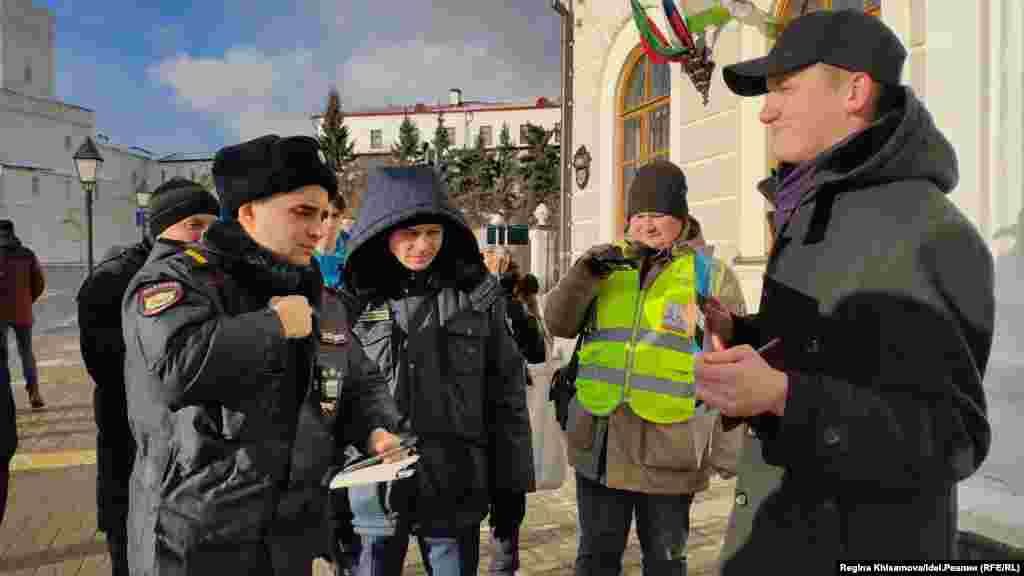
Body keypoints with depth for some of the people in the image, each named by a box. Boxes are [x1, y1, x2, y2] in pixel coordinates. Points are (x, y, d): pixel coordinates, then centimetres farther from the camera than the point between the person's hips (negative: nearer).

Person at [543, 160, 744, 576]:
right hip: (599, 438, 3)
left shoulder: (708, 274, 2)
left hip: (666, 443, -2)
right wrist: (587, 271, -13)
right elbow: (558, 323, 2)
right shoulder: (608, 266, 10)